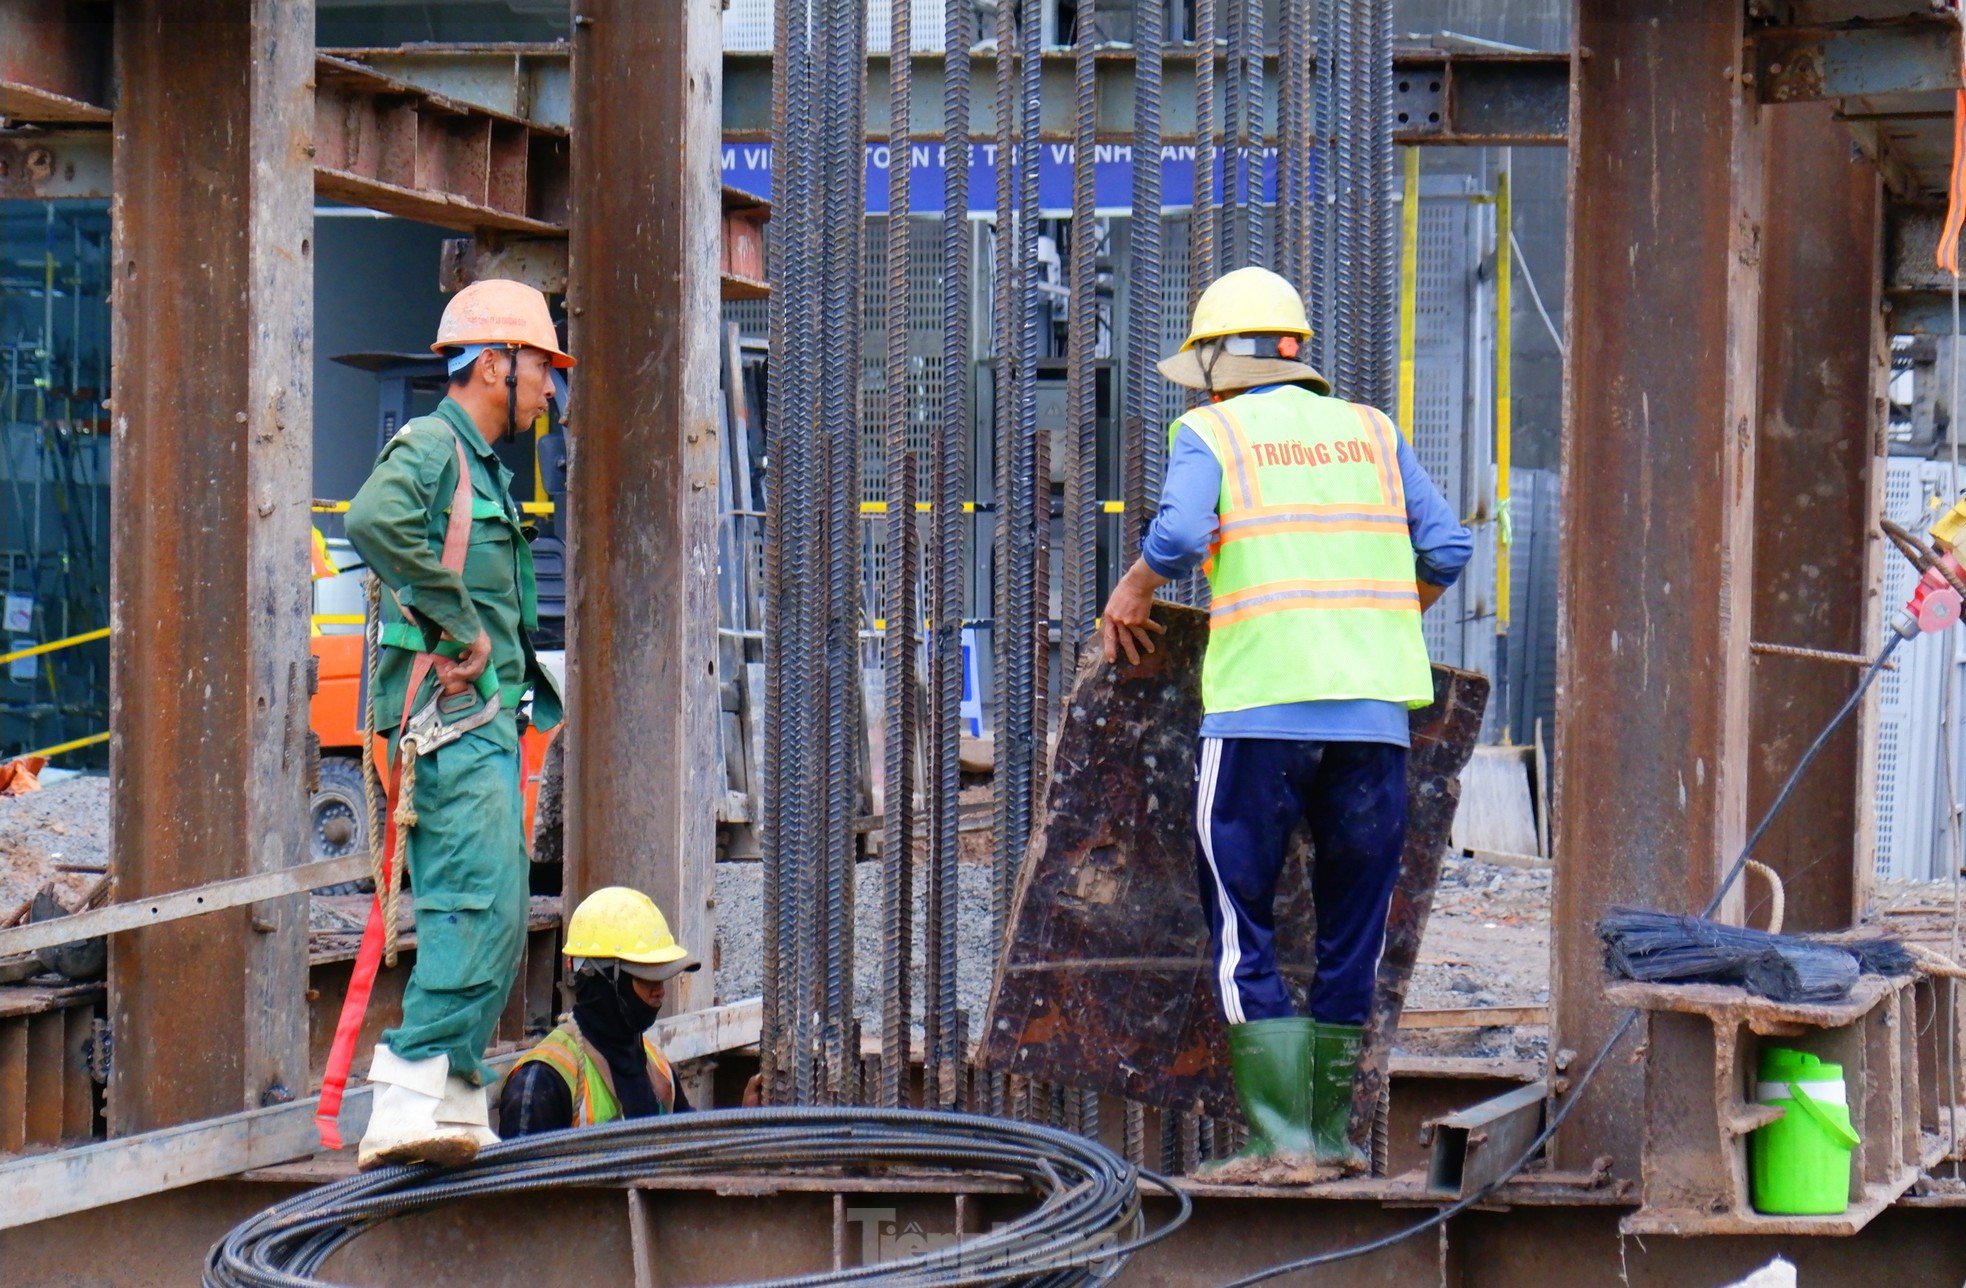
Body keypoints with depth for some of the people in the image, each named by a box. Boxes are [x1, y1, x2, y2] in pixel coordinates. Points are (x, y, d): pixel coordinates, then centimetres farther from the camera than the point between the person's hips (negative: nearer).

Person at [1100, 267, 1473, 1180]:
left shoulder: (1210, 432, 4)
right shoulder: (1373, 434, 16)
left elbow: (1179, 533, -13)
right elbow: (1447, 549, 11)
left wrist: (1134, 590, 6)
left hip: (1261, 713, -4)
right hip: (1374, 713, 4)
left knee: (1242, 933, 3)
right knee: (1352, 933, 13)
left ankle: (1283, 1140, -4)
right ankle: (1330, 1133, 16)